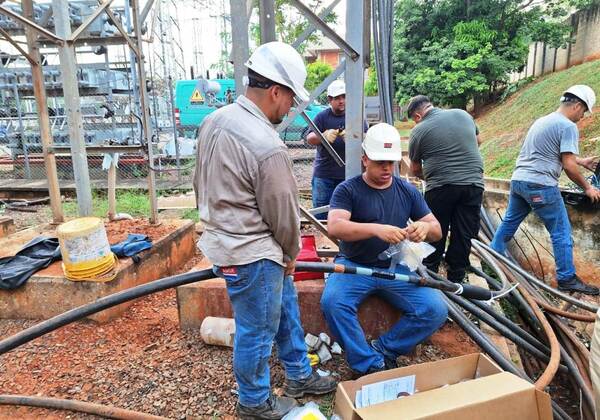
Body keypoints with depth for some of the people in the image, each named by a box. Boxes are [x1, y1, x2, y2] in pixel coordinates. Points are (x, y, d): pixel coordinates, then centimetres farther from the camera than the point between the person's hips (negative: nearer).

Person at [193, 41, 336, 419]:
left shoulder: (215, 120, 2)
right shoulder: (268, 147, -27)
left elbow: (201, 183, 12)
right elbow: (283, 212, -16)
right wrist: (291, 253, 3)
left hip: (227, 238, 10)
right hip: (252, 253, -10)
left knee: (286, 310, 24)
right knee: (257, 331, 11)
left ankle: (299, 376, 44)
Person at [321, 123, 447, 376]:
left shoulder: (408, 191, 8)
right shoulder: (347, 190, -4)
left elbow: (437, 231, 7)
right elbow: (334, 227, -21)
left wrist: (426, 228, -19)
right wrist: (376, 229, -37)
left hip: (396, 268, 3)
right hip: (354, 266, -3)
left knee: (436, 310, -16)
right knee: (332, 302, -30)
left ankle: (383, 350, 4)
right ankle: (370, 365, -11)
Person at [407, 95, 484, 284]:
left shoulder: (419, 131, -2)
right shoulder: (463, 114, 9)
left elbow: (415, 170, 8)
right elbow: (477, 140, 26)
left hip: (441, 188, -3)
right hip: (474, 184, 4)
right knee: (463, 236, 9)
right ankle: (456, 279, 19)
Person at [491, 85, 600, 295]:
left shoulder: (542, 120, 19)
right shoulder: (568, 126, -8)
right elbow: (568, 165, -12)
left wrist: (582, 161, 40)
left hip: (518, 180, 9)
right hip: (540, 185, -8)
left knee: (508, 224, 18)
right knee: (561, 233, 3)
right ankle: (567, 279, 11)